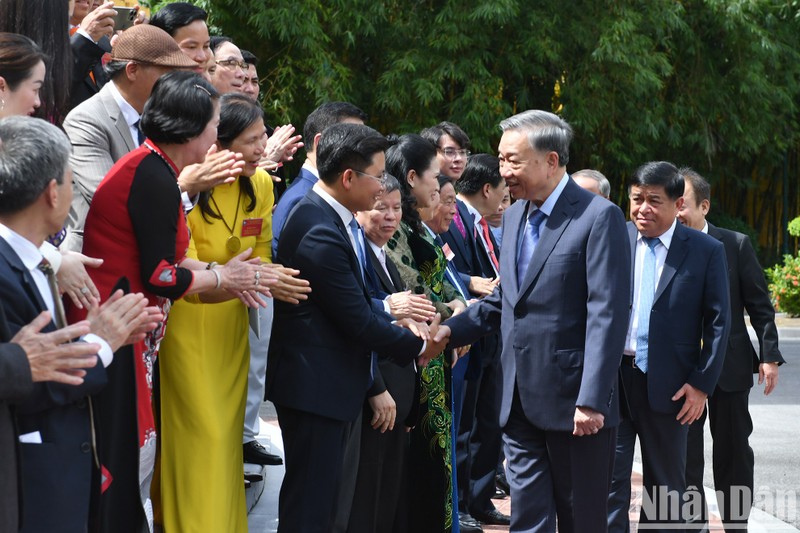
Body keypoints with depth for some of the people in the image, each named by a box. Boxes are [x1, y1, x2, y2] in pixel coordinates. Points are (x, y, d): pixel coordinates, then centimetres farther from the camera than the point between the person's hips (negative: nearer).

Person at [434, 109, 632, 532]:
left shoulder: (598, 217, -11)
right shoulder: (514, 216, 14)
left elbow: (607, 315, -17)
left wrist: (591, 400, -22)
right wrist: (450, 330, 5)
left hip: (573, 402, -7)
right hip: (521, 403, 7)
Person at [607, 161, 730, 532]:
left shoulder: (706, 251, -1)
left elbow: (718, 321, 0)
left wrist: (702, 385, -6)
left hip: (668, 385, -1)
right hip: (611, 376, 1)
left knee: (665, 485, 10)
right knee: (610, 477, 0)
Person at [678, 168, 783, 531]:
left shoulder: (735, 245, -3)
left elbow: (759, 305, -1)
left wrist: (769, 355, -6)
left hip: (729, 368, 0)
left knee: (733, 454, 8)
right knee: (685, 457, 3)